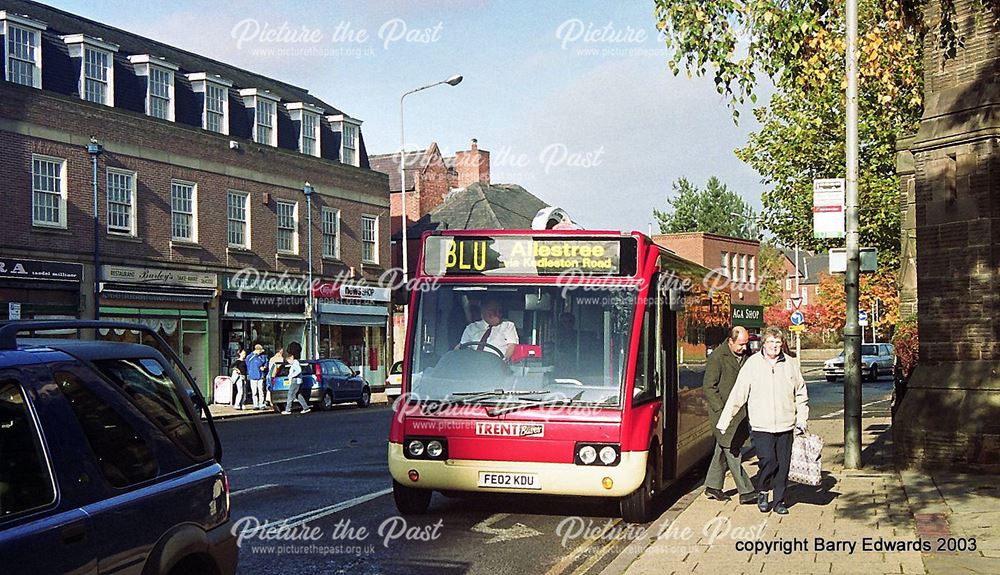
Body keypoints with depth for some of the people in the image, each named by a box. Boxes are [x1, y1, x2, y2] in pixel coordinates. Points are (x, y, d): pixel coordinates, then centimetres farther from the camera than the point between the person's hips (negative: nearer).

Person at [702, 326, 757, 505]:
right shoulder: (717, 357, -12)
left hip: (739, 411, 7)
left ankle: (712, 486, 25)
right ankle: (745, 492, -4)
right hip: (723, 411, -7)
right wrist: (721, 410, -14)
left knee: (723, 449, 15)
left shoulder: (746, 355, 7)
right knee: (733, 451, -5)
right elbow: (709, 387, -10)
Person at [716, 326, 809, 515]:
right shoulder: (752, 364, -1)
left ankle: (779, 501, 20)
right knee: (768, 460, -14)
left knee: (783, 464, 5)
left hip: (785, 426, 3)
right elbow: (737, 396, -2)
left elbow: (801, 396, 15)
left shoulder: (791, 364, 6)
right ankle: (762, 492, 13)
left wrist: (801, 421, 8)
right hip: (760, 426, -3)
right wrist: (723, 422, -5)